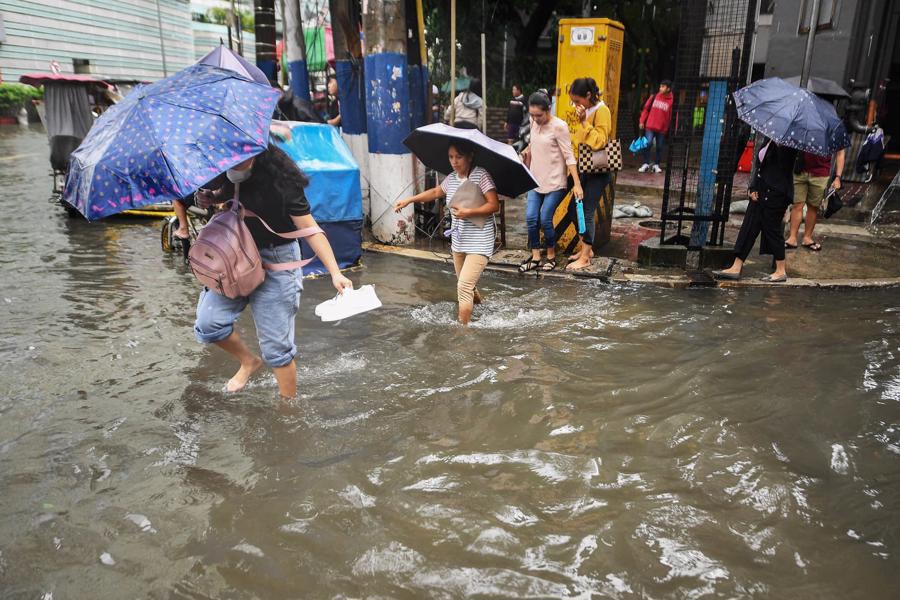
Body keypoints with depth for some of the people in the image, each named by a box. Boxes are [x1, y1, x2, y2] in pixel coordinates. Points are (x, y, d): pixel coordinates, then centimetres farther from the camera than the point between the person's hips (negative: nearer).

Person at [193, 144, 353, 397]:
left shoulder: (280, 181, -21)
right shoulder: (229, 173, -3)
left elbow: (311, 230, -22)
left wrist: (335, 272, -32)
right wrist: (209, 198, -2)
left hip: (276, 261, -6)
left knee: (276, 346, -2)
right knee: (207, 324, -4)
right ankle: (249, 361, 25)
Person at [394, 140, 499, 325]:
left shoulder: (481, 175, -14)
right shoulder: (451, 179, 6)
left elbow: (494, 205, -17)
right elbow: (436, 192, 25)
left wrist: (469, 212, -25)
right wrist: (409, 200, 20)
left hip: (479, 242, -7)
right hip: (458, 241, 8)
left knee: (464, 285, -16)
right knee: (465, 283, 21)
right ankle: (478, 305, 48)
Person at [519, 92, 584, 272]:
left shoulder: (559, 126, -15)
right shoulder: (534, 122, 4)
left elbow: (569, 156, -16)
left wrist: (577, 184, -20)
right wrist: (528, 150, 5)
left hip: (554, 182, -6)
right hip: (536, 179, 6)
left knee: (545, 219, -7)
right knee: (530, 218, -2)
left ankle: (551, 255, 14)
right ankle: (535, 256, 11)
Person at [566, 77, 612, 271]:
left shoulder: (601, 111, -14)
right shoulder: (584, 111, 9)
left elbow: (599, 142, -23)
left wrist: (584, 122, -23)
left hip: (597, 170, -8)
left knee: (586, 212, -5)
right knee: (573, 209, 11)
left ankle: (585, 258, 4)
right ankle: (586, 248, 26)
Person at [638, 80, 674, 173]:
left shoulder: (671, 100, -1)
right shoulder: (654, 97, 5)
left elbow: (672, 116, -3)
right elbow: (646, 109, 9)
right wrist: (642, 121, 2)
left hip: (662, 129, -1)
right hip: (650, 126, 1)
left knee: (659, 147, 6)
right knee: (648, 144, -9)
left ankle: (656, 165, 17)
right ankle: (646, 164, 1)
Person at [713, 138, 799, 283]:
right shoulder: (768, 141, 11)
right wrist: (753, 188, 5)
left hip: (776, 193, -8)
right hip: (761, 191, 8)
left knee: (772, 228, -1)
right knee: (748, 227, 4)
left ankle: (781, 272, 14)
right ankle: (736, 268, 6)